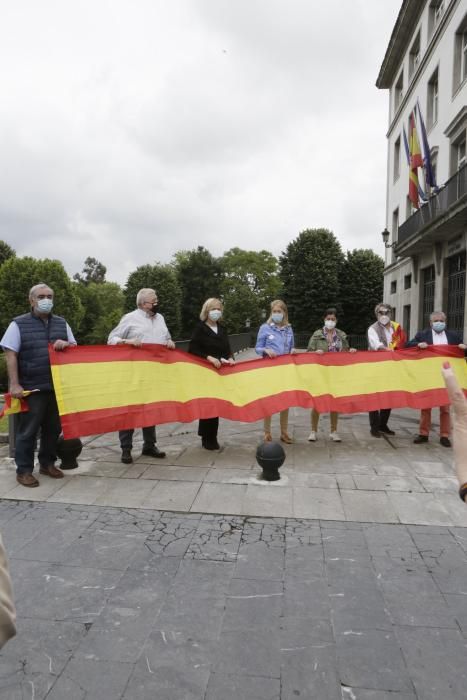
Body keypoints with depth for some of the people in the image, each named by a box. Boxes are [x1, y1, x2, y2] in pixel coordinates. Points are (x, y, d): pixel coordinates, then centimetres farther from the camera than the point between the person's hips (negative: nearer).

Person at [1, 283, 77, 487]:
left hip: (58, 386, 5)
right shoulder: (19, 324, -1)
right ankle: (23, 470, 13)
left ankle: (47, 463, 28)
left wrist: (66, 344, -6)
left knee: (53, 428, 12)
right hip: (32, 388, -4)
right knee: (28, 430, 2)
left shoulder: (61, 323, 12)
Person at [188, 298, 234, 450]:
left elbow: (227, 349, 16)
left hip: (220, 371, 5)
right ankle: (207, 438, 9)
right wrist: (209, 357, -21)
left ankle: (211, 437, 16)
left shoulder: (222, 329, 15)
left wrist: (230, 358, -5)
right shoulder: (200, 328, -3)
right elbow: (193, 350, -10)